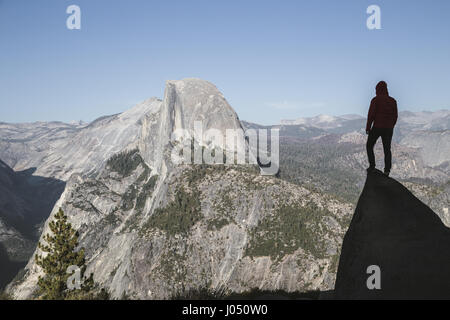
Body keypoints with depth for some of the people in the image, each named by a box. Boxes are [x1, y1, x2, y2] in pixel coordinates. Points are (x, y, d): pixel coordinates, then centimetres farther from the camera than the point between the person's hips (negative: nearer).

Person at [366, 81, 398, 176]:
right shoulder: (393, 101, 7)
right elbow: (395, 116, 9)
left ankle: (372, 165, 1)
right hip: (388, 129, 4)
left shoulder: (375, 100, -7)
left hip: (377, 128, -4)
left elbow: (371, 114, -12)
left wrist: (368, 127, -3)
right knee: (387, 149, 8)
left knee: (369, 146, 13)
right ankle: (387, 169, -3)